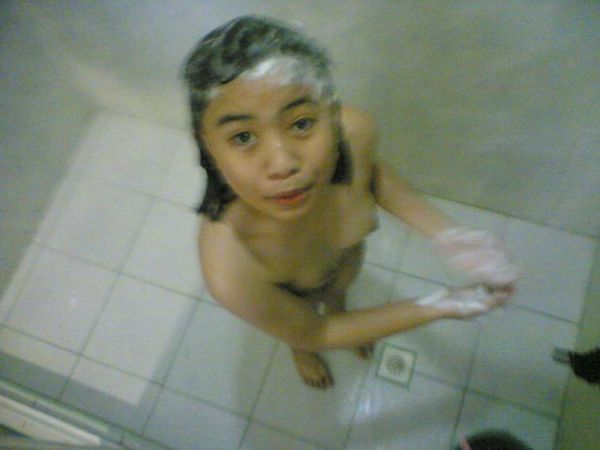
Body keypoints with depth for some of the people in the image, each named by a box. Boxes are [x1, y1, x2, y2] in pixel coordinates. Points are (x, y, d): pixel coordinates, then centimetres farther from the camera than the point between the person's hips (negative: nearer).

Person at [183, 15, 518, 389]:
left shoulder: (355, 131, -41)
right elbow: (313, 333, -25)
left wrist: (445, 232, -19)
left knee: (341, 287, 38)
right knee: (300, 338, 33)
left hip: (345, 253, 3)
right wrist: (438, 308, -24)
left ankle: (337, 306, 76)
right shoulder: (229, 271, -49)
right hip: (291, 295, -2)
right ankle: (299, 352, 72)